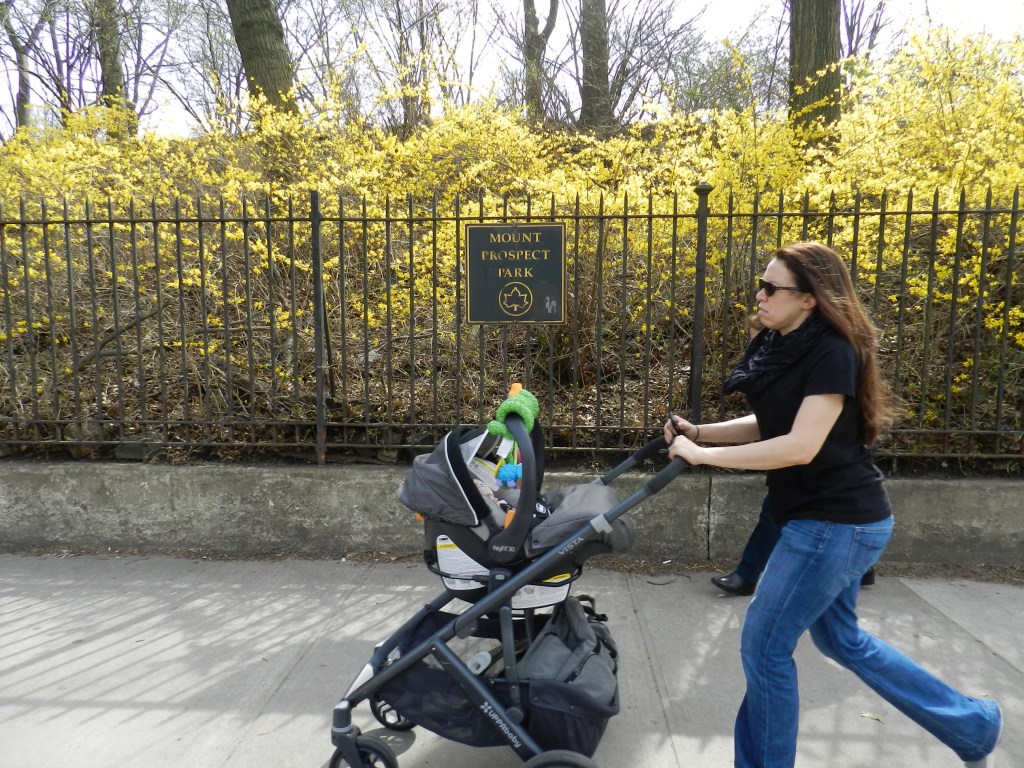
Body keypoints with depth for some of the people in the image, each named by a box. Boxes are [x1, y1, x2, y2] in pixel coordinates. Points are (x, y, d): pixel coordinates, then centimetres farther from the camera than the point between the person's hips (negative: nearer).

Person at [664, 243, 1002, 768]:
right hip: (829, 518, 10)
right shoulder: (783, 347, 6)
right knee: (839, 638, 23)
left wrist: (703, 456, -25)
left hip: (837, 520, -10)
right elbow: (770, 425, 14)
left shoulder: (831, 353, -20)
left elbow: (800, 446, -28)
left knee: (764, 645, 0)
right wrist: (700, 432, 1)